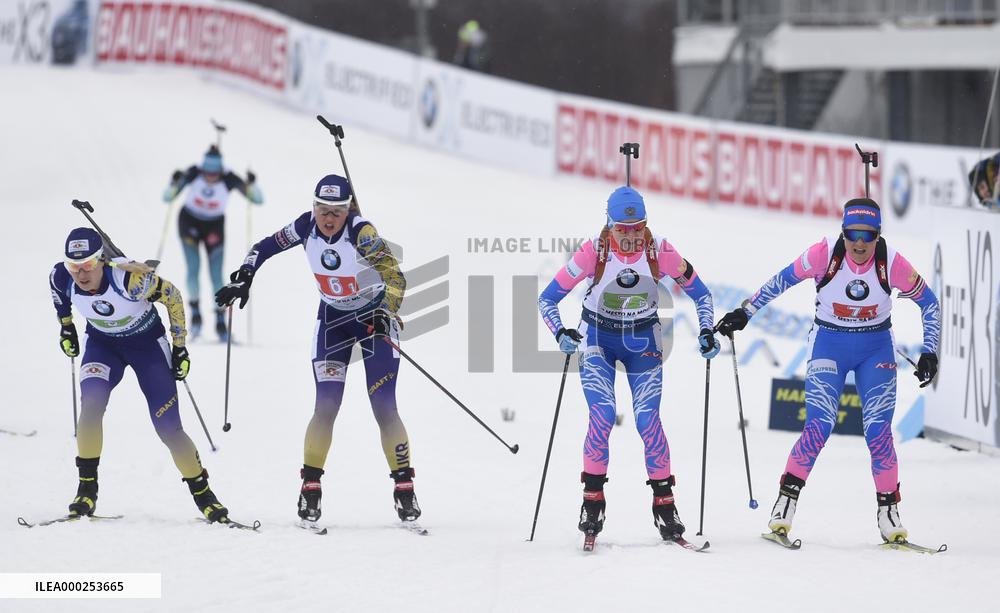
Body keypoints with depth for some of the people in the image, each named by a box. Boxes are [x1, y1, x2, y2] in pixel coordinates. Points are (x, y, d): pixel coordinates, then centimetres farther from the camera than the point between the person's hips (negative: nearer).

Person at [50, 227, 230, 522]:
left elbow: (172, 296, -18)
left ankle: (203, 494, 14)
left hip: (148, 344, -3)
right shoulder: (62, 278, -24)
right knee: (91, 404, -27)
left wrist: (180, 347, -10)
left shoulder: (130, 278, -35)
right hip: (101, 343, 3)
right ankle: (87, 489, -15)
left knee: (169, 429, -6)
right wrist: (66, 326, 13)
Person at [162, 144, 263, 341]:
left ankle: (220, 322, 5)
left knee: (216, 275, -5)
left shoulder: (229, 179, -25)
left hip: (215, 226, 0)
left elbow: (258, 199, -21)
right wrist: (174, 184, -40)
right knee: (193, 270, -13)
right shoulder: (193, 174, -25)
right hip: (189, 222, 0)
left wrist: (251, 185, -41)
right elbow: (167, 197, -20)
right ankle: (195, 313, 3)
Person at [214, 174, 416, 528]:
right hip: (333, 318, 3)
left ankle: (404, 487, 3)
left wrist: (385, 313, -50)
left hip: (376, 317, -3)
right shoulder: (306, 227, -14)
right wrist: (245, 277, -14)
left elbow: (396, 277, -34)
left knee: (384, 408, -8)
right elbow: (265, 247, 1)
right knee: (326, 406, -10)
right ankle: (311, 487, -2)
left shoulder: (361, 232, -26)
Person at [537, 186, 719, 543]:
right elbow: (548, 299, -15)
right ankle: (593, 500, -6)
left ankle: (664, 502, -1)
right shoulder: (593, 252, -21)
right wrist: (561, 333, -31)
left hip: (643, 342, 1)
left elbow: (700, 293, -2)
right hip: (598, 338, -1)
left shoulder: (660, 252, -18)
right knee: (603, 416, -18)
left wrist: (706, 331, -16)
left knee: (648, 420, -11)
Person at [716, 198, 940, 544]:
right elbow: (784, 280, -3)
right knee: (818, 428, -16)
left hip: (876, 350, 1)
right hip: (829, 344, -1)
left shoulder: (892, 263, -17)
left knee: (878, 432, -11)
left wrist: (929, 353, -8)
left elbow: (928, 303, -3)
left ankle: (888, 509, 2)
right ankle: (785, 503, -6)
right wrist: (744, 313, -1)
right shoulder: (825, 254, -19)